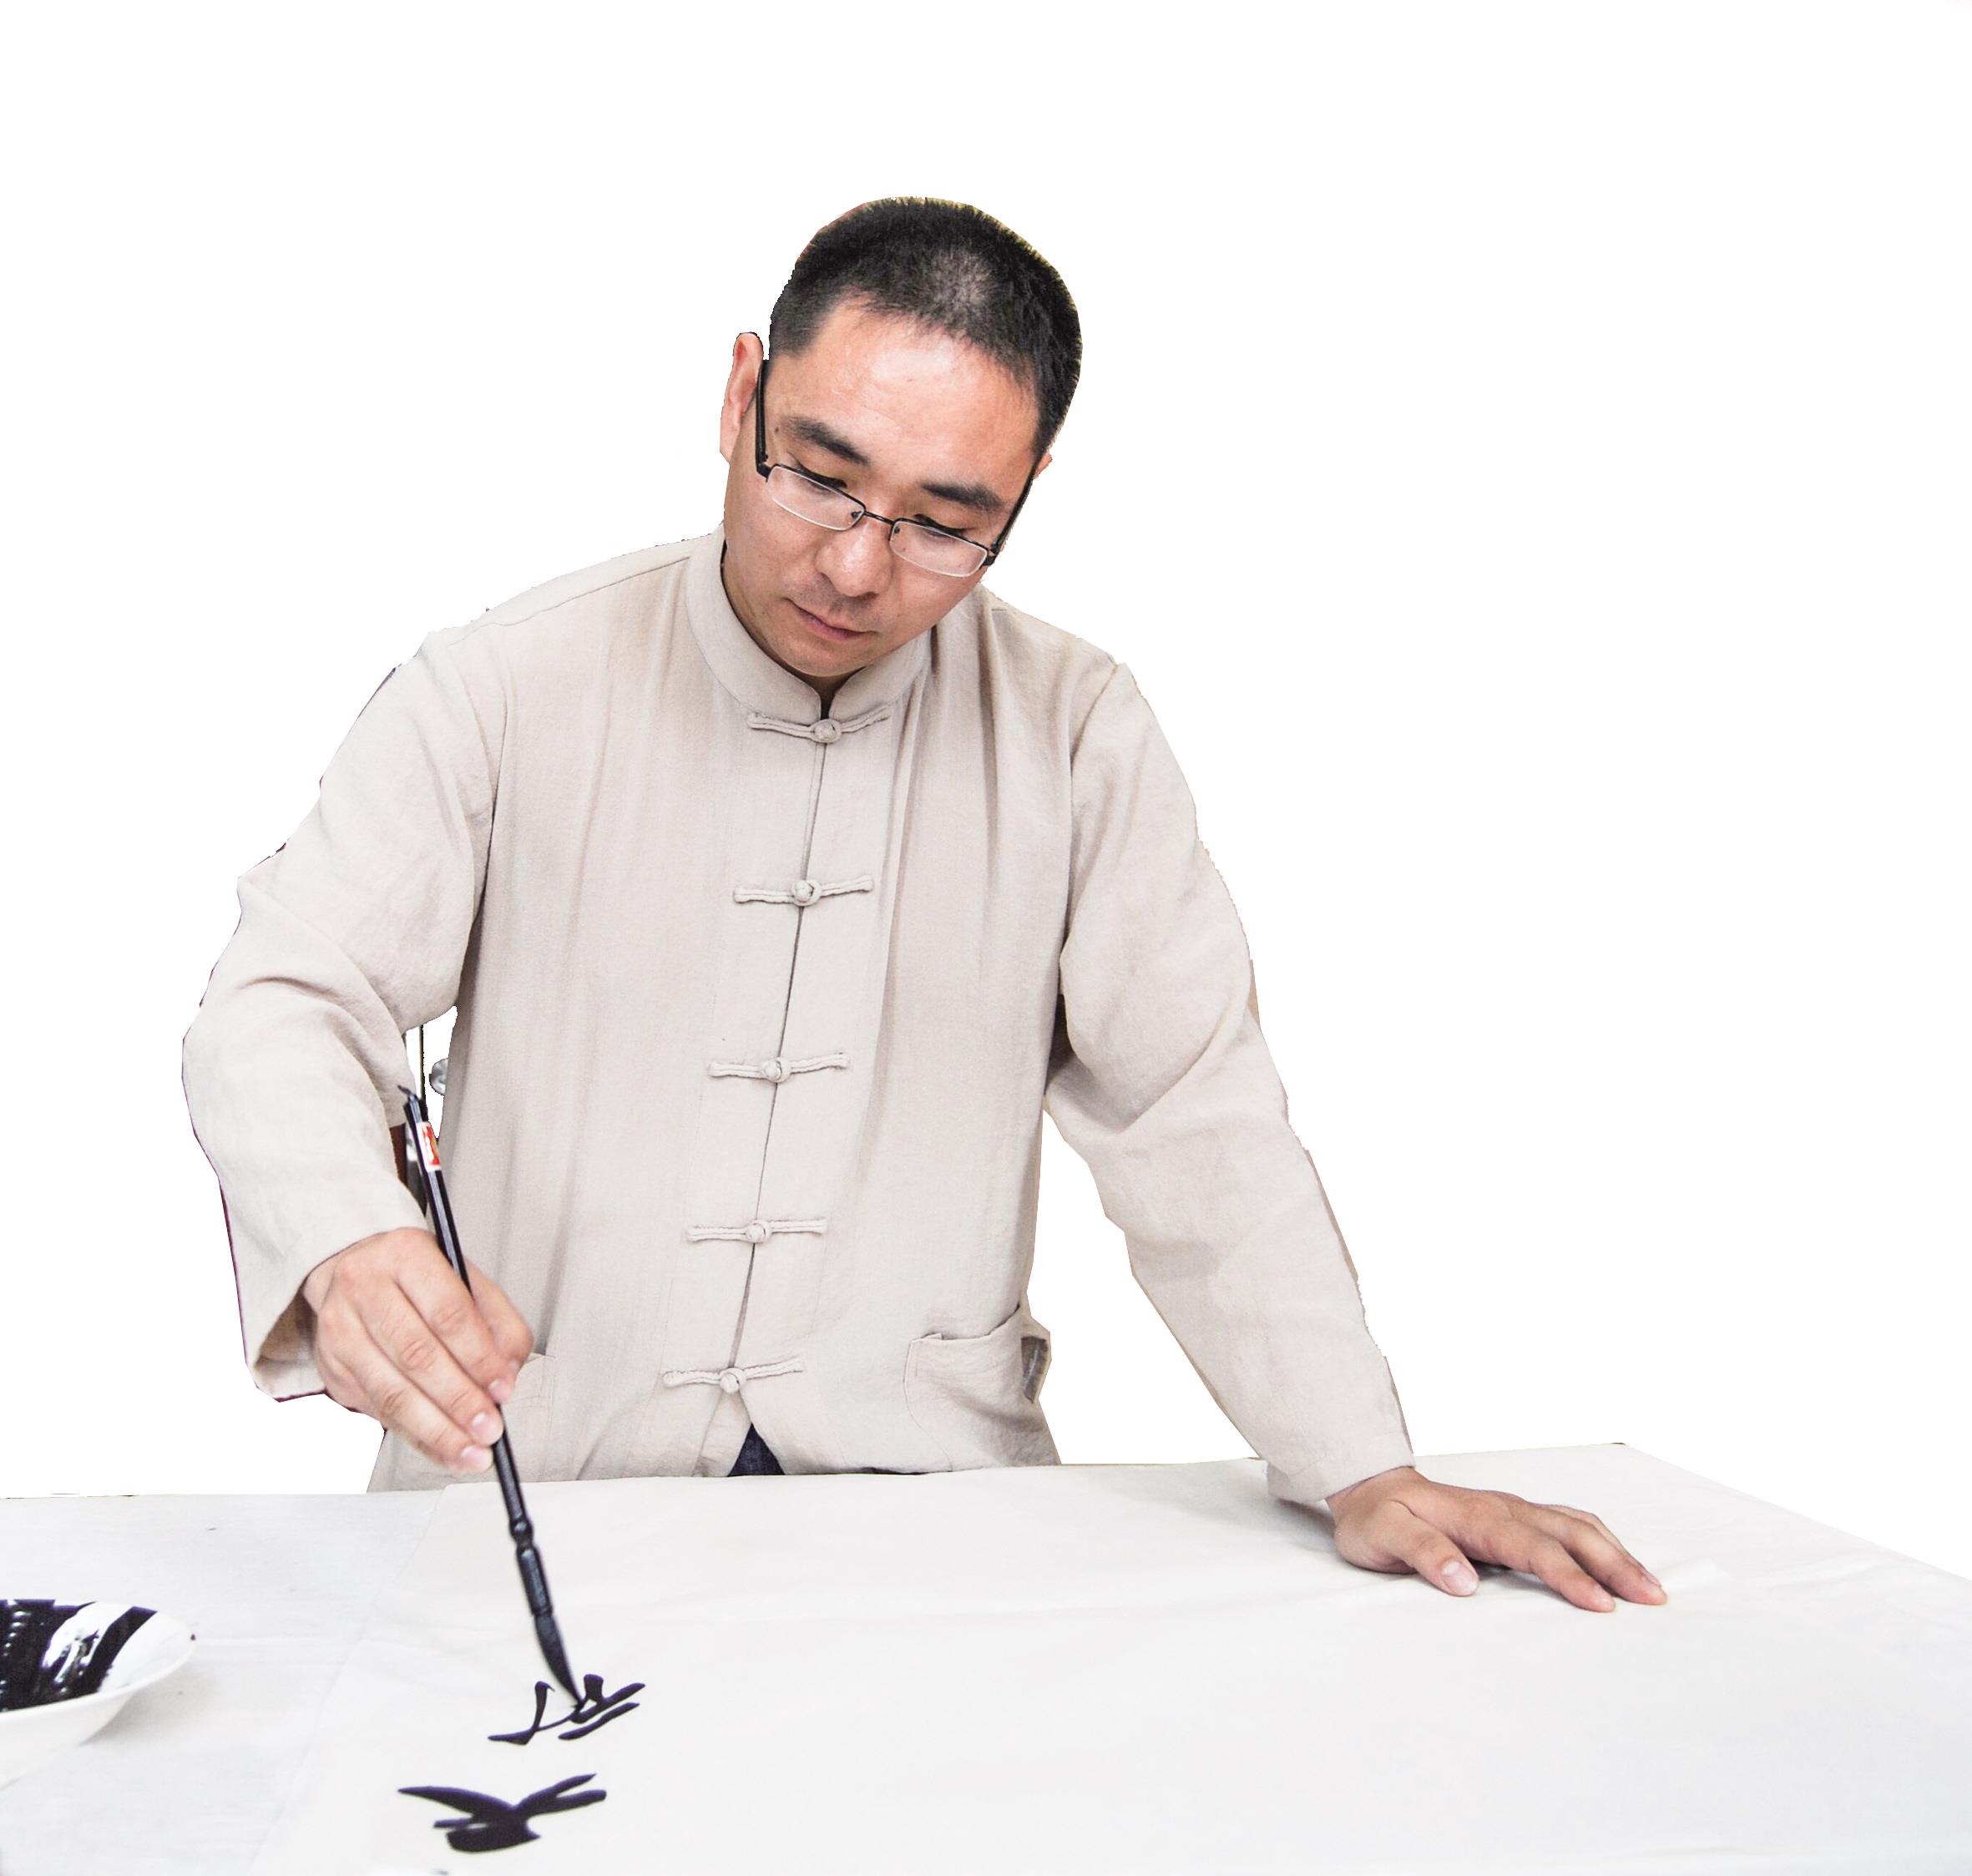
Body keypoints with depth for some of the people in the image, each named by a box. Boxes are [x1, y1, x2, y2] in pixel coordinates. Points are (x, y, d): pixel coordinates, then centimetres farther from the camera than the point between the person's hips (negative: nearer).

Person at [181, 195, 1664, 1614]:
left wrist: (1366, 1473, -9)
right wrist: (349, 1244, -29)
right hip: (535, 1482, 0)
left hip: (927, 1479, 1)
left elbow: (1194, 1120, 1)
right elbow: (279, 1007, -6)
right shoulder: (509, 688, -3)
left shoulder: (1080, 737, 1)